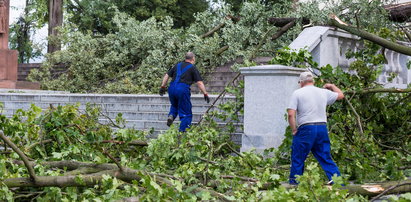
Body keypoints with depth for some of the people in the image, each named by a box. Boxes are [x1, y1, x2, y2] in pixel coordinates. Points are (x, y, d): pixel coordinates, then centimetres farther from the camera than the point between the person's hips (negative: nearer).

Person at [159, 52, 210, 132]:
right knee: (186, 114, 6)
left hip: (172, 88, 5)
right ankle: (182, 131, 2)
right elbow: (199, 82, -2)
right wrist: (205, 94, 1)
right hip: (183, 89, -5)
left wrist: (163, 86, 24)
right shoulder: (193, 68, 6)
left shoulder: (178, 65, 20)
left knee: (174, 106, 31)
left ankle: (171, 115, 3)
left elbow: (167, 75, 19)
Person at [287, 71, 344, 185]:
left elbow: (291, 114, -9)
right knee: (326, 158, 12)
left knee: (297, 159, 6)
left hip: (306, 129, -4)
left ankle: (294, 183, 9)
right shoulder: (324, 92, 11)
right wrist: (332, 86, 45)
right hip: (322, 128, 5)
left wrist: (294, 130, -1)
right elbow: (341, 95, 28)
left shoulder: (297, 93, -1)